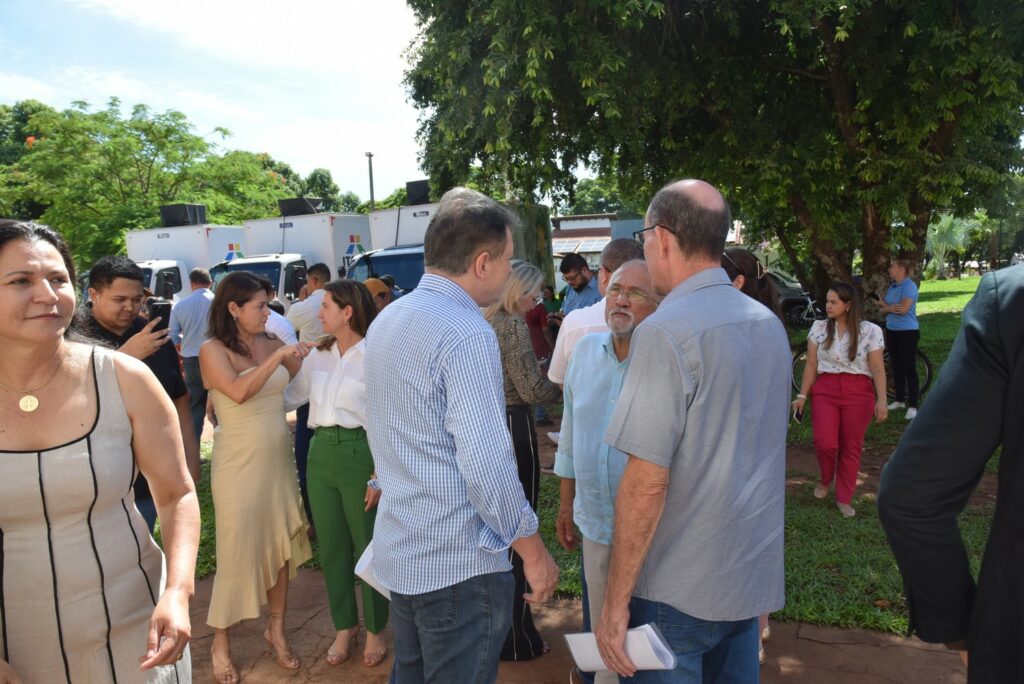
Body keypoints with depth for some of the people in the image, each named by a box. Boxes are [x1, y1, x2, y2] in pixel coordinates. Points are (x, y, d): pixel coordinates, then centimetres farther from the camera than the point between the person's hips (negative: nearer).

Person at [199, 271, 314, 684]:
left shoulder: (272, 343, 4)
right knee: (238, 554, 5)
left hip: (280, 462, 5)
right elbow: (239, 391, -25)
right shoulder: (213, 349, -9)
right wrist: (276, 357, -22)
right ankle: (221, 644, 26)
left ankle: (276, 630, 32)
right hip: (239, 467, -4)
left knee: (281, 548, 12)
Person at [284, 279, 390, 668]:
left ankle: (375, 630, 27)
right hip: (321, 452, 6)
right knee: (331, 545, 14)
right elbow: (291, 396, 17)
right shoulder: (318, 354, 8)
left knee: (367, 545, 7)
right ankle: (344, 626, 33)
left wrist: (380, 475, -13)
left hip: (360, 452, -6)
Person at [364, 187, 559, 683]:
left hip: (399, 551, 9)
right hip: (459, 563, -9)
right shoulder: (467, 334, -21)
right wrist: (533, 551, -13)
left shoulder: (386, 320, 8)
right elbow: (487, 465, -24)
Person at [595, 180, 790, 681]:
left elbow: (646, 483, -23)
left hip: (679, 587, -7)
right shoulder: (769, 324, 5)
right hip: (753, 575, 8)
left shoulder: (666, 332, -21)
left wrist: (616, 600, -14)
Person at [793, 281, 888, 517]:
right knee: (825, 443, -11)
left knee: (851, 447, 4)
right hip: (825, 390, 1)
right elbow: (811, 365, 6)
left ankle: (844, 499, 19)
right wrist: (802, 395, 3)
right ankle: (825, 479, 21)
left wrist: (881, 400, -12)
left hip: (858, 392, -1)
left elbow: (877, 369, -3)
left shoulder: (870, 331, -2)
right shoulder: (819, 328, 4)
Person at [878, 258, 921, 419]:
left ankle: (912, 406, -3)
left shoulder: (910, 286, -13)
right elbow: (883, 309, 8)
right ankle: (899, 399, 26)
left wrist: (885, 305, -6)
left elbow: (903, 309, -22)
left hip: (907, 332, -8)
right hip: (892, 331, 8)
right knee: (897, 367, 15)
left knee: (909, 369, -6)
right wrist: (891, 308, -14)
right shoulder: (892, 287, 12)